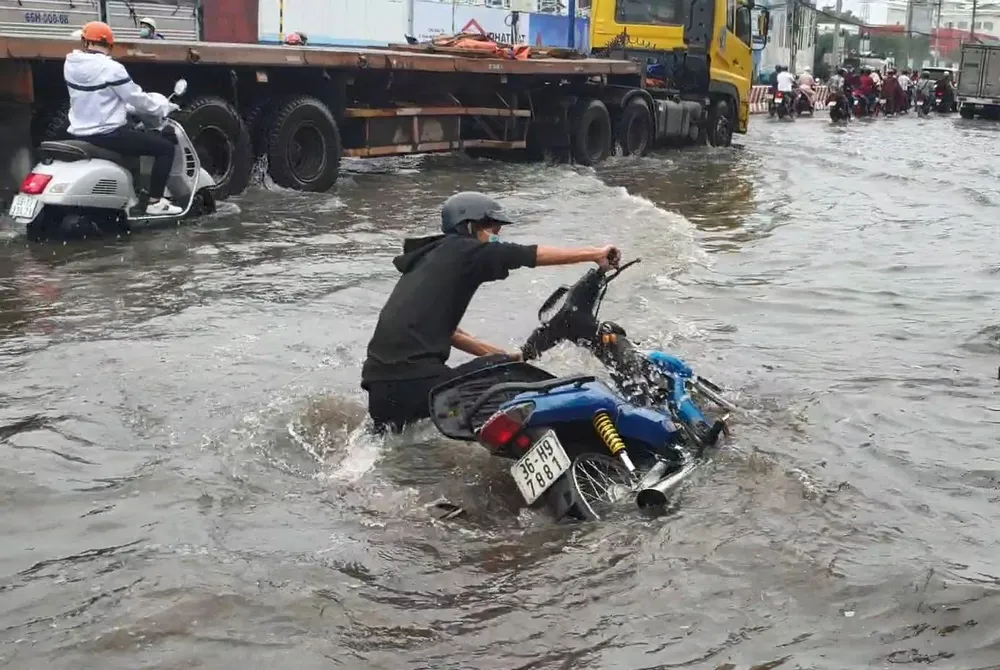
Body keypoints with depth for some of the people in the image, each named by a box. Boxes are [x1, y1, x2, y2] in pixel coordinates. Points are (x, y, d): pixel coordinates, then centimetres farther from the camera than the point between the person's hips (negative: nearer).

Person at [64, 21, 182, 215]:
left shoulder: (69, 65, 4)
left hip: (80, 134, 8)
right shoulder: (111, 68, -18)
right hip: (107, 135, -8)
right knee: (165, 147, 1)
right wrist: (165, 107, 5)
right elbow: (137, 98, -11)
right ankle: (155, 202, -2)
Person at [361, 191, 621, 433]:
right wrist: (596, 254, 6)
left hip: (378, 383, 9)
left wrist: (497, 353, 27)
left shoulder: (428, 259, 24)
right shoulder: (463, 251, 0)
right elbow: (535, 255, 0)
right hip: (415, 380, -9)